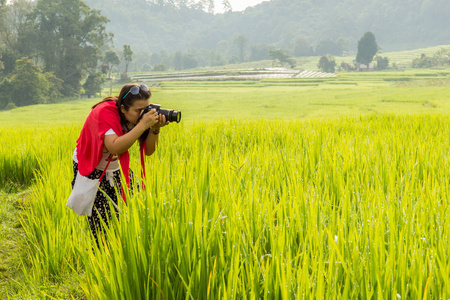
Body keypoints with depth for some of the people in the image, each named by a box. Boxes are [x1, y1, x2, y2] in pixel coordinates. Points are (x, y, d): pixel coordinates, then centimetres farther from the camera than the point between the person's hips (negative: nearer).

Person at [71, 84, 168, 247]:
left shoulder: (139, 116, -11)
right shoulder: (105, 113, -30)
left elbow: (149, 151, -8)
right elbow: (115, 147, -44)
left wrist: (155, 129, -27)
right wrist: (143, 125, -45)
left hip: (116, 168, 6)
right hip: (90, 169, -6)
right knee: (102, 221, -15)